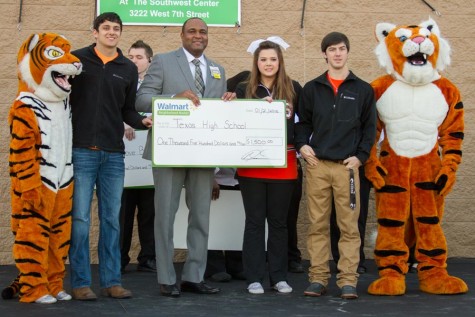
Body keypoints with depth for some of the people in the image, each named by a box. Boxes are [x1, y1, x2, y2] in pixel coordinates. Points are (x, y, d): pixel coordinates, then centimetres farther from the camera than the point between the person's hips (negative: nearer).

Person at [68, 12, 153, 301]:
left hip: (114, 154, 3)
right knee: (80, 218, -2)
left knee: (112, 219, 7)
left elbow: (127, 110, 15)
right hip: (82, 150, -3)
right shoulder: (77, 59, 3)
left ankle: (112, 281, 13)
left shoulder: (129, 68, 11)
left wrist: (142, 121, -6)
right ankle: (80, 282, 5)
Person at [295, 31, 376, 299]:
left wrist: (360, 156, -1)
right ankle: (319, 278, 8)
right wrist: (302, 145, -1)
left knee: (349, 225, -3)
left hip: (347, 166, -1)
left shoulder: (363, 90, 8)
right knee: (318, 224, 3)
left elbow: (370, 127, 9)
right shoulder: (312, 89, 12)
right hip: (317, 165, 1)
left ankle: (348, 280, 1)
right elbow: (304, 122, 16)